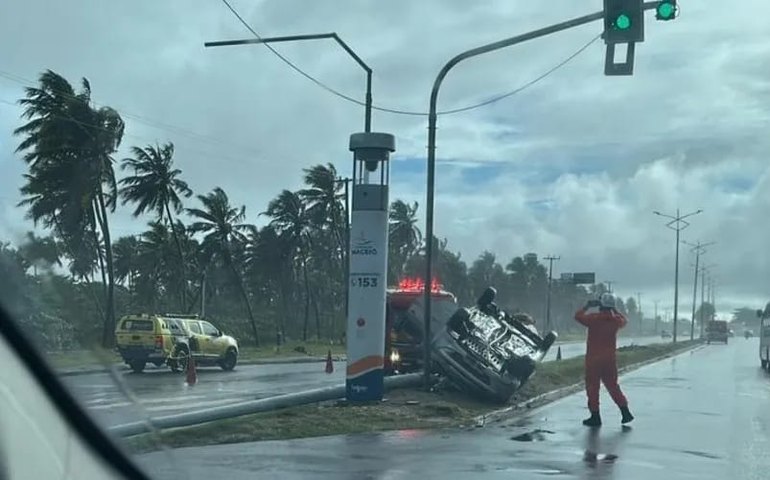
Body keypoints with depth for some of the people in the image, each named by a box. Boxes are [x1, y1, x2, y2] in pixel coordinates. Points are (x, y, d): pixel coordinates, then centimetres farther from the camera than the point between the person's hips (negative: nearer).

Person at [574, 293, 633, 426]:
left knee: (592, 387, 3)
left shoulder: (594, 318, -13)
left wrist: (587, 307, 14)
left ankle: (595, 416, 4)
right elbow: (623, 320, 25)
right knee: (612, 385, 16)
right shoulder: (616, 320, 1)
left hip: (593, 358, -5)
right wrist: (613, 310, 27)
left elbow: (578, 315, 1)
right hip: (610, 358, 5)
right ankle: (625, 411, 10)